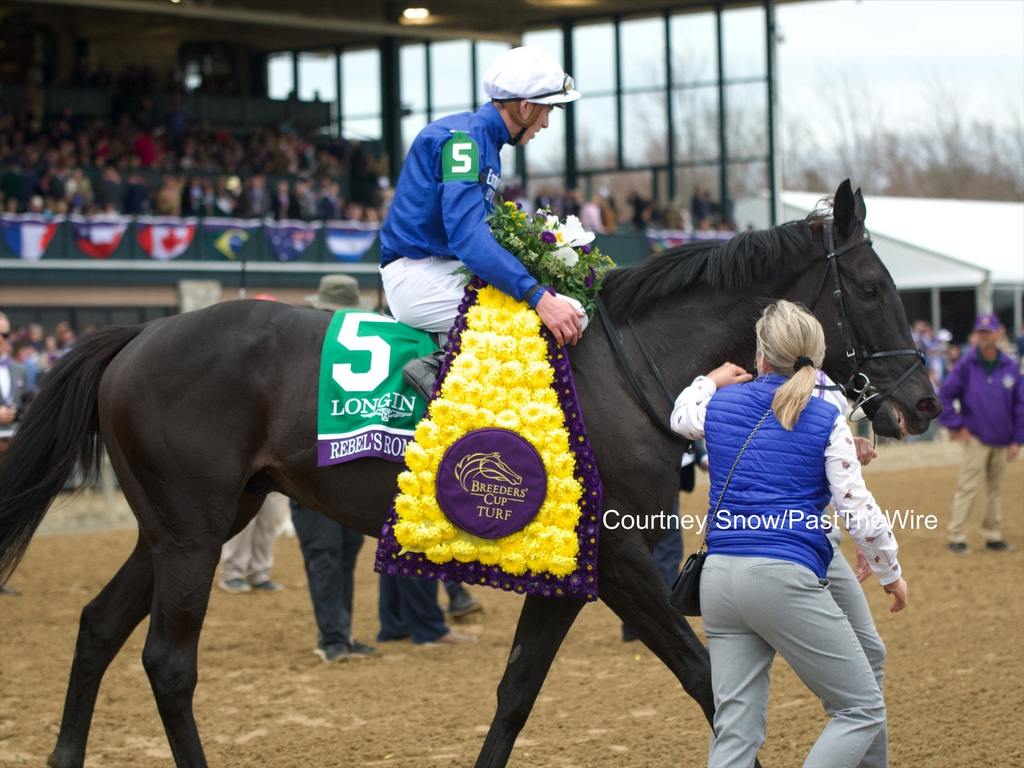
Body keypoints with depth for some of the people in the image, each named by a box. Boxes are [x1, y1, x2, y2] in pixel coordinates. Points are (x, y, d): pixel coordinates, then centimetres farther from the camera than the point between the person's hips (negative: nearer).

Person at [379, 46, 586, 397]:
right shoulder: (462, 137, -15)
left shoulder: (482, 139, 17)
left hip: (445, 269, 11)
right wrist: (537, 296, -34)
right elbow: (467, 235, -27)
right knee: (569, 315, -22)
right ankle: (443, 369, -22)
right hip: (418, 274, -11)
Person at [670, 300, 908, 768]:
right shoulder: (827, 421, -2)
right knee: (863, 712, 6)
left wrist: (712, 380, 53)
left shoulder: (720, 404, 10)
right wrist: (891, 573, 12)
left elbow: (681, 417, 35)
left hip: (718, 575, 6)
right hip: (786, 576, -6)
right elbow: (859, 511, -4)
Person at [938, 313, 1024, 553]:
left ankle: (993, 536, 19)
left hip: (1002, 440, 4)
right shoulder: (966, 365, -5)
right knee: (968, 487, -8)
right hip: (976, 437, -4)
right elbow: (944, 395, -2)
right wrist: (956, 426, -6)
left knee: (996, 489, 10)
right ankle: (956, 536, -6)